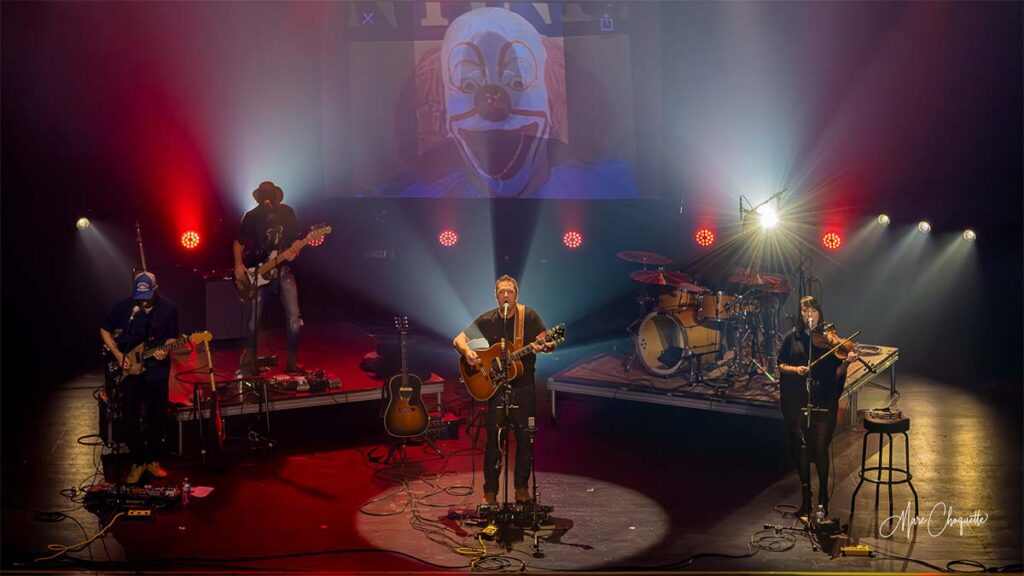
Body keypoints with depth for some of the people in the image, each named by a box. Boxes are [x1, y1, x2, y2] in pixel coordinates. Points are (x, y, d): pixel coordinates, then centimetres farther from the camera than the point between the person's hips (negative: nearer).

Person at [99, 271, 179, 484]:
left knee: (157, 416, 6)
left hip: (157, 369, 0)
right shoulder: (123, 306, -6)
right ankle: (137, 462, 12)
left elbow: (171, 337, 6)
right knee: (131, 416, 0)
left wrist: (164, 351, -16)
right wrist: (118, 355, -6)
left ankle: (153, 460, 21)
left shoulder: (168, 309, -4)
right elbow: (105, 331, 5)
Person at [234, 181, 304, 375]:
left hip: (283, 271, 1)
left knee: (294, 317, -8)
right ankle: (248, 364, 11)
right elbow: (239, 242, 6)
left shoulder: (287, 212, 0)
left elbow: (296, 239, 8)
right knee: (254, 319, -4)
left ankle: (293, 362, 5)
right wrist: (238, 264, -7)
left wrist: (293, 251, -14)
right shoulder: (251, 217, -3)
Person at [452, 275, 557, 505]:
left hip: (524, 388, 0)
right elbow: (458, 340, 3)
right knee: (494, 439, -1)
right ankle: (490, 492, 6)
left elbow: (550, 344, -3)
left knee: (524, 438, 5)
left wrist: (542, 347, -26)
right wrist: (468, 352, -19)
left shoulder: (529, 316, -3)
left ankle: (522, 488, 19)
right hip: (497, 386, 0)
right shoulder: (487, 320, 1)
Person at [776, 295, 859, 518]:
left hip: (823, 401, -1)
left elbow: (837, 373, 1)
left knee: (820, 448, -5)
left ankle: (823, 495, 12)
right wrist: (794, 369, -11)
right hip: (796, 401, 2)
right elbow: (780, 364, 9)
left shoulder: (829, 340, 3)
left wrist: (846, 362, -19)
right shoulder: (792, 338, 7)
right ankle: (805, 496, 18)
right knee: (800, 448, 5)